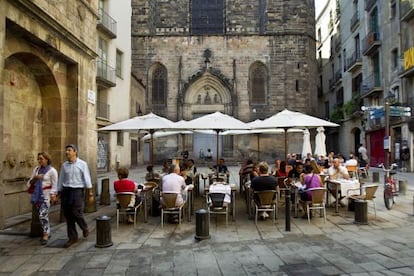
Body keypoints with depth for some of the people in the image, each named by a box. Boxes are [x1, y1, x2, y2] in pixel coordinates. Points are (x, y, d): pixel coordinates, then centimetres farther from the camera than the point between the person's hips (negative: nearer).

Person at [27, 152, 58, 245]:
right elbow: (30, 183, 11)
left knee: (43, 215, -15)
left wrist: (52, 196, -15)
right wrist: (35, 178, -9)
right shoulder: (36, 169, 10)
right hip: (37, 195, 6)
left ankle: (45, 235, -8)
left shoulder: (52, 171, -6)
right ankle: (47, 233, 24)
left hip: (46, 195, -6)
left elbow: (54, 186, -7)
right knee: (41, 215, 11)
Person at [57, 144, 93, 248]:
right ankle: (72, 238, 17)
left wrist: (90, 193, -6)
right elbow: (61, 180, 13)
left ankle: (85, 228, 22)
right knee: (68, 216, 5)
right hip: (66, 191, 4)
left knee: (76, 213, -8)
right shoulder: (64, 165, 9)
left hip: (77, 190, -4)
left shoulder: (82, 164, -2)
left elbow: (87, 179, -3)